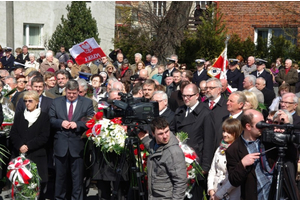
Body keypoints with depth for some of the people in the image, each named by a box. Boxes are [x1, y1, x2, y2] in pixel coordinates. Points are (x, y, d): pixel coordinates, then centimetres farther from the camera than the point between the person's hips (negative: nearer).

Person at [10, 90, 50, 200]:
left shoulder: (44, 116, 6)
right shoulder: (19, 116, 17)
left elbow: (44, 136, -3)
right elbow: (13, 134, 7)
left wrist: (28, 146, -12)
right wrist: (20, 146, -11)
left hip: (37, 155, -2)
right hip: (19, 154, 2)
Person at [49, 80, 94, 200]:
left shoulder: (87, 103, 2)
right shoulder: (56, 102, 9)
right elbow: (51, 119, 5)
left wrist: (77, 124, -17)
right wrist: (61, 123, -12)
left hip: (77, 144, -2)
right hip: (61, 144, 2)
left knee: (77, 176, 4)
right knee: (60, 175, 12)